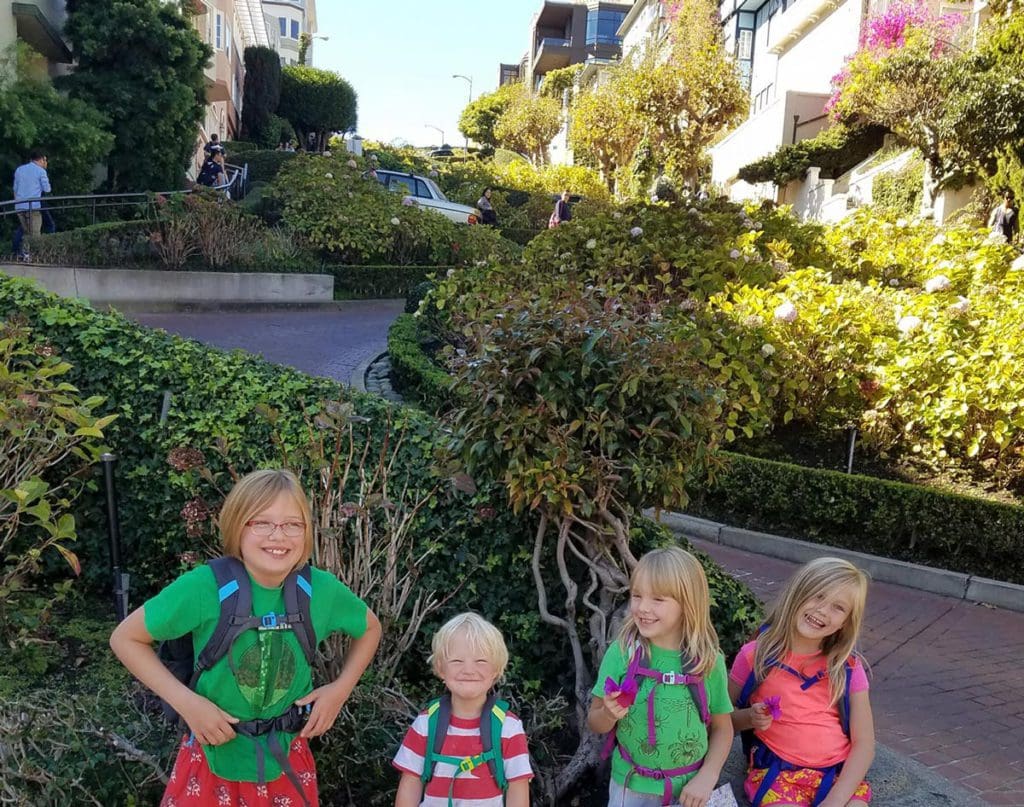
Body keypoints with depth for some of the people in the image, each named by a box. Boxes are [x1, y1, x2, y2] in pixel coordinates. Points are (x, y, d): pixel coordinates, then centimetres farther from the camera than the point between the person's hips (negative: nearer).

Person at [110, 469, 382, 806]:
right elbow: (125, 639, -10)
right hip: (213, 760, -2)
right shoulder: (203, 587, -22)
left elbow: (370, 628, 5)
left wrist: (342, 688, -7)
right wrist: (186, 702, -18)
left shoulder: (323, 590, -14)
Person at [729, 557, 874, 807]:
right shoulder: (755, 656, -4)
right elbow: (723, 717, 7)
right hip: (777, 772, -2)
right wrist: (750, 718, -15)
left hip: (840, 774, 2)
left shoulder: (847, 667, 2)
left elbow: (864, 743, 0)